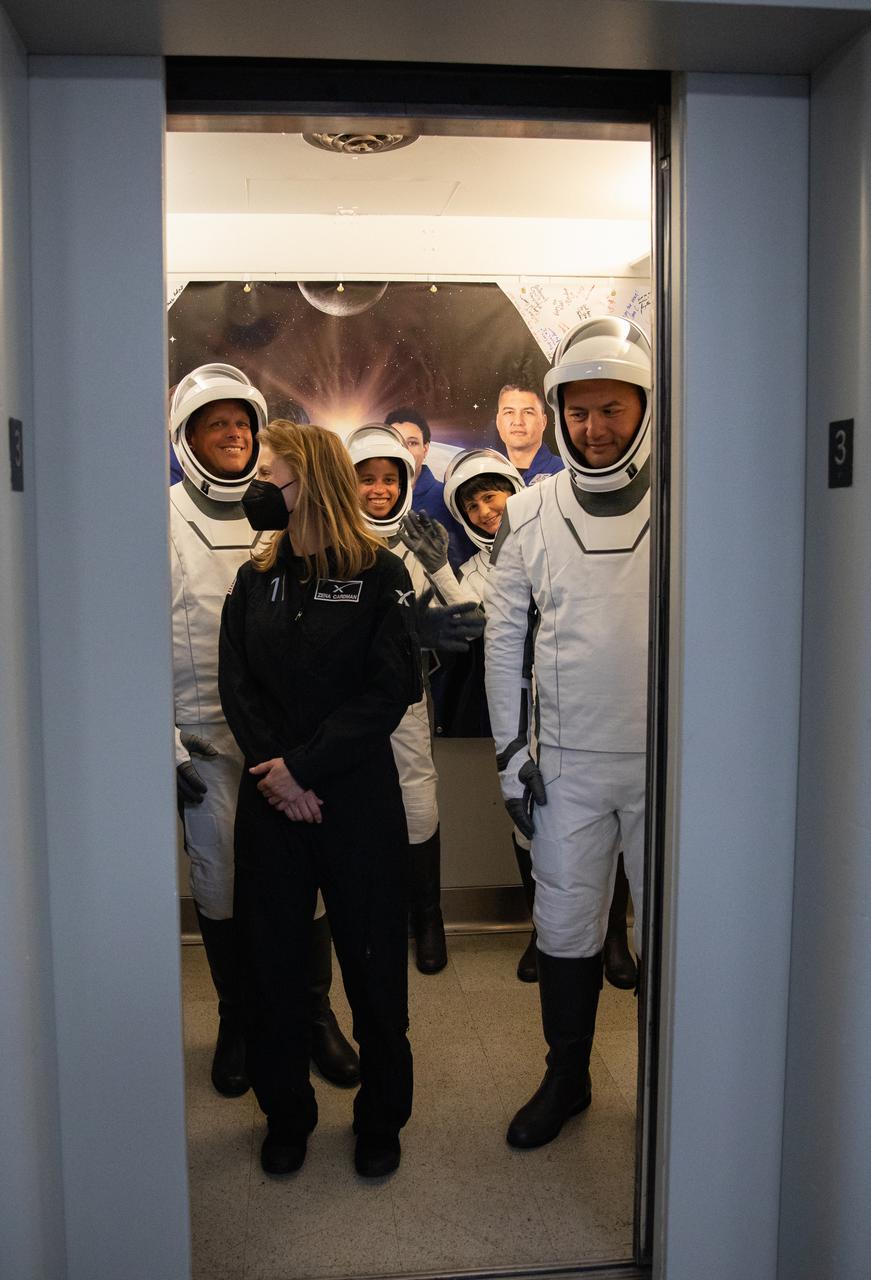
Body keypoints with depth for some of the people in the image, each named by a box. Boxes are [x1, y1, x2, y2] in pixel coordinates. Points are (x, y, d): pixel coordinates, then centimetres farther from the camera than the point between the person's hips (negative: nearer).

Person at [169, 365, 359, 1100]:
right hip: (208, 737, -1)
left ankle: (314, 1012, 24)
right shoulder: (167, 520, 1)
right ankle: (238, 1022, 27)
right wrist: (164, 741, -5)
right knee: (220, 887, 7)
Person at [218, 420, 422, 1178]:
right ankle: (286, 1113, 30)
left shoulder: (380, 574, -4)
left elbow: (391, 690, -11)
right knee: (271, 960, 10)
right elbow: (236, 684, 2)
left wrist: (304, 766, -16)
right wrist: (274, 772, -12)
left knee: (373, 962, 7)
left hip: (358, 798, -3)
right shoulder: (254, 578, 8)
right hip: (270, 801, 4)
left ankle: (382, 1115, 27)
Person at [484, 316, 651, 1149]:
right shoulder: (529, 514, 2)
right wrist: (511, 754, 2)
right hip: (567, 764, 2)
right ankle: (566, 1079, 33)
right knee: (564, 930, 12)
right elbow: (504, 640, 5)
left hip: (668, 762, -1)